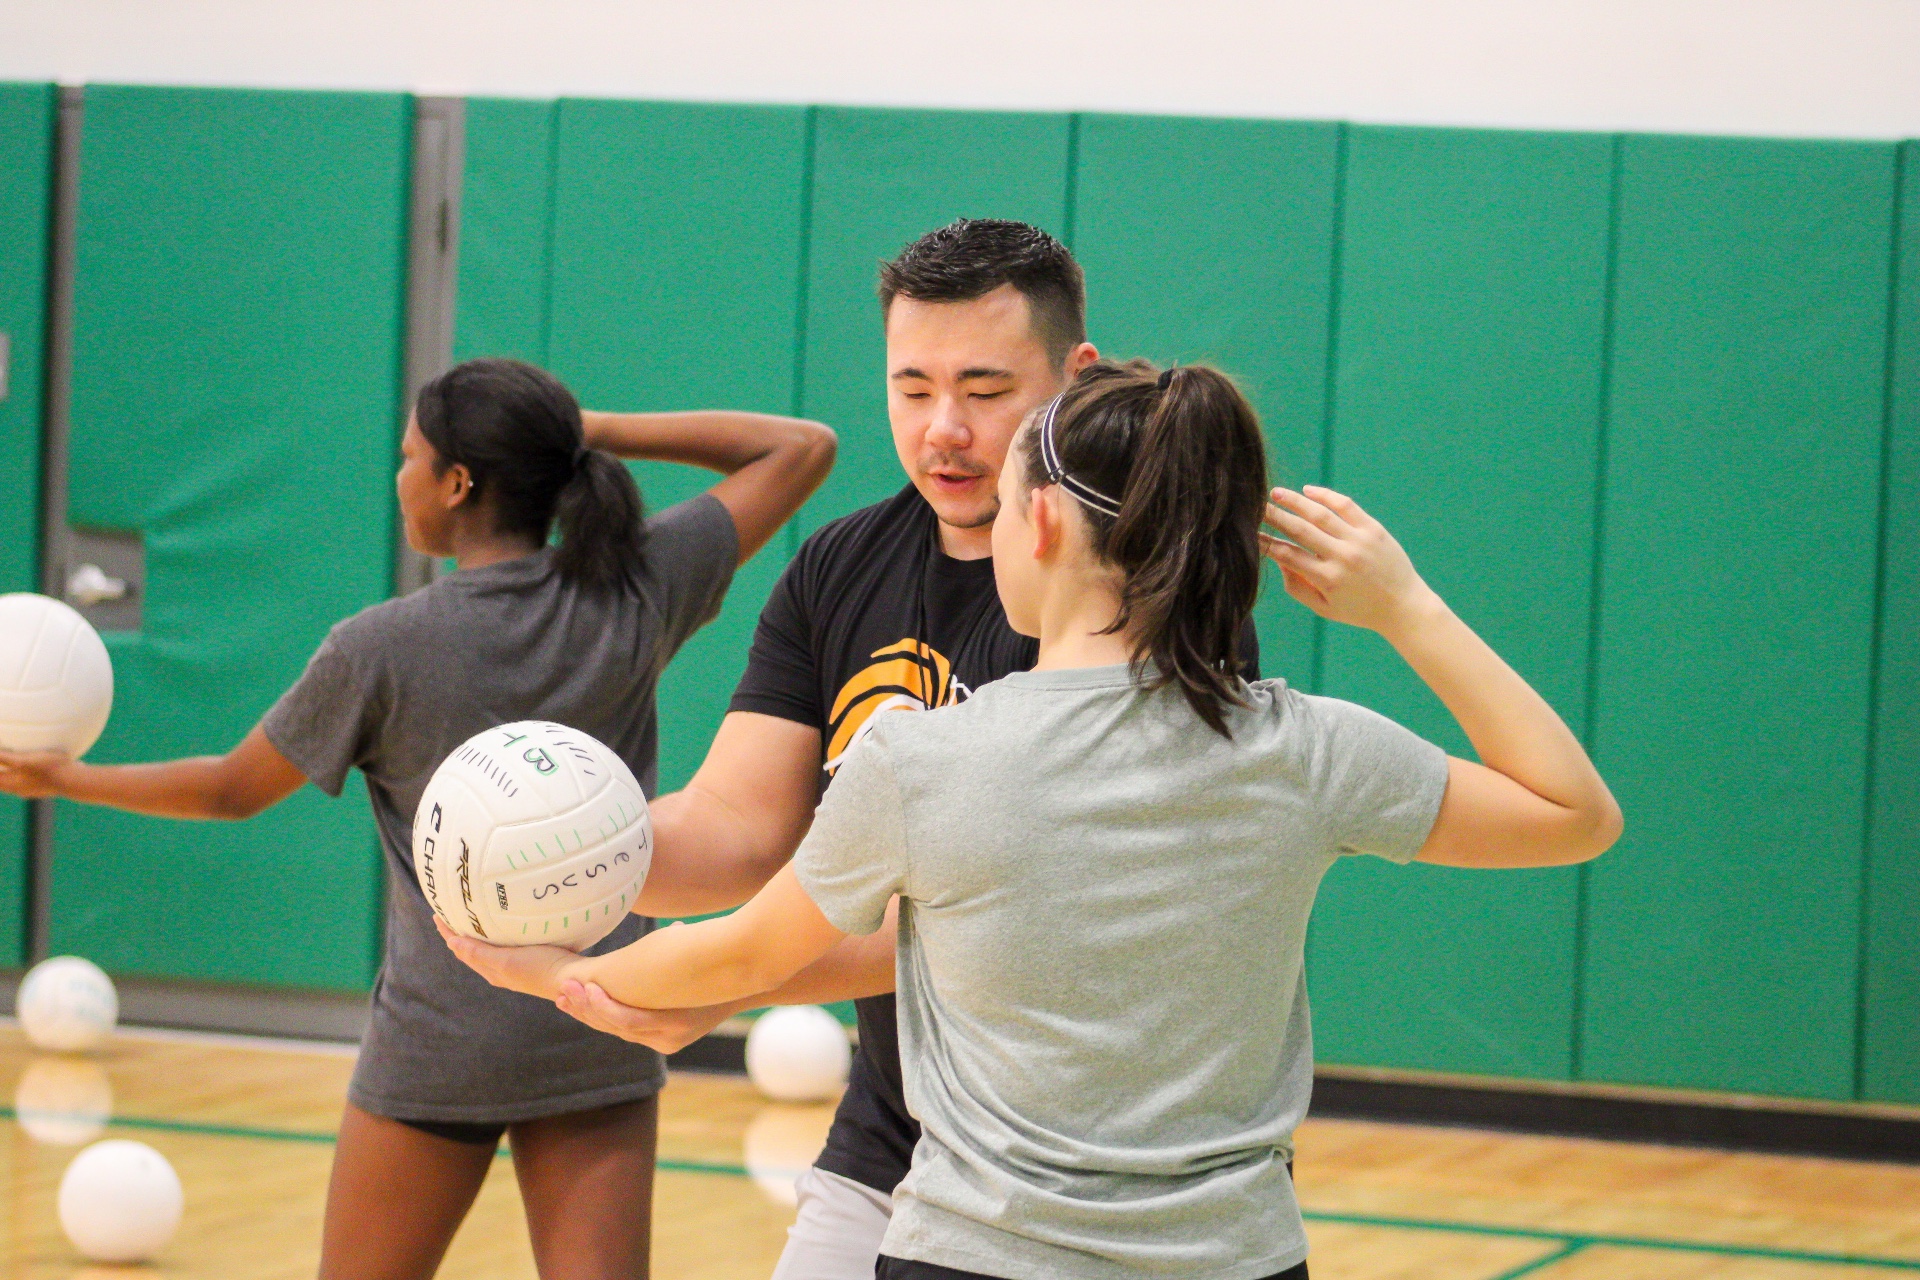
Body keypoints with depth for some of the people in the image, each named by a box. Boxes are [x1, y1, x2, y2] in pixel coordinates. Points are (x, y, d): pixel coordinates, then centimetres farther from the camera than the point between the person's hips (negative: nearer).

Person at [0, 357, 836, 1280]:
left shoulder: (381, 651, -10)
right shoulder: (635, 596, -4)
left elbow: (233, 789, 3)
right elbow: (802, 449, 6)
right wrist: (594, 434, 1)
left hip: (440, 1040, -3)